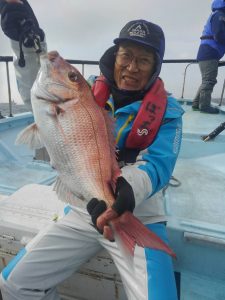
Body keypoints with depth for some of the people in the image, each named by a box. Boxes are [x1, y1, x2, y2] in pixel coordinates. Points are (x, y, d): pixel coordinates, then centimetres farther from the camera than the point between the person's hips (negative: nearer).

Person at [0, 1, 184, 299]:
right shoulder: (90, 91, 2)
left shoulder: (167, 110, -7)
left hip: (139, 218, -2)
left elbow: (158, 164, -19)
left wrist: (130, 189, -40)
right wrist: (28, 42, -17)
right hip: (83, 211, 3)